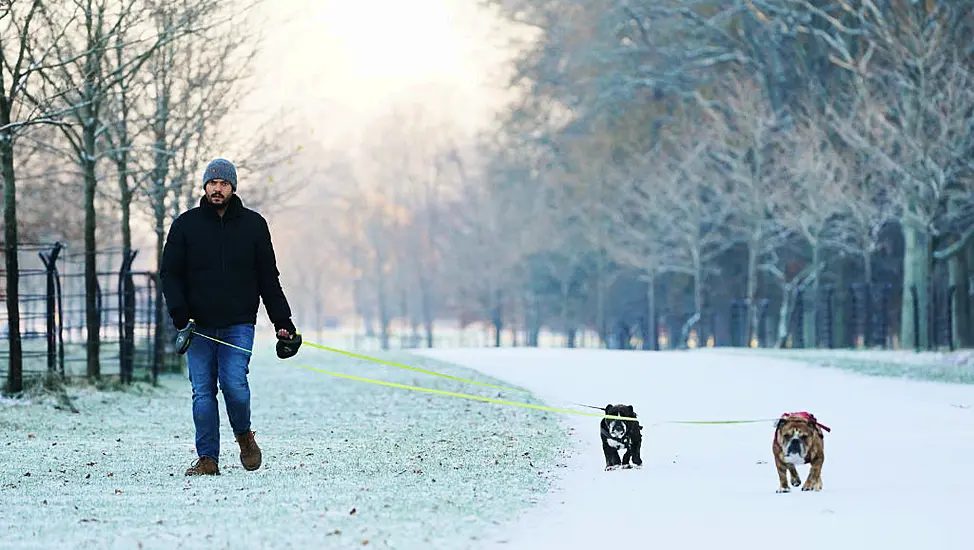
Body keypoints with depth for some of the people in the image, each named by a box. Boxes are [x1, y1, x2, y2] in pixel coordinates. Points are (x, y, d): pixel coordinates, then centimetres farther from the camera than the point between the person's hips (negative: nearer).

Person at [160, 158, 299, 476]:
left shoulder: (253, 225, 8)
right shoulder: (186, 224, 6)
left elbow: (268, 279, 12)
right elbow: (170, 273, 4)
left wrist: (283, 323, 8)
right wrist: (180, 315, -10)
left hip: (238, 324, -1)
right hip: (198, 326, 1)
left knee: (234, 384, -16)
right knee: (203, 392, -2)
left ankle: (244, 435, 11)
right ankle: (207, 458, 4)